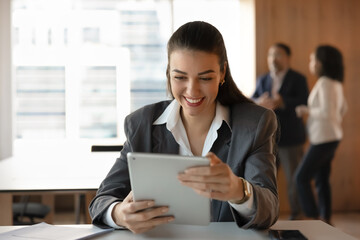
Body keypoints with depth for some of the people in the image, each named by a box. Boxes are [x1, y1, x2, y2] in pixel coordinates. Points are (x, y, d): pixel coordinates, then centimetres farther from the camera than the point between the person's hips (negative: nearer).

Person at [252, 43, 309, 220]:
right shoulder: (262, 80, 14)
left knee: (293, 179, 1)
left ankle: (296, 215, 13)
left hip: (290, 138, -3)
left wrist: (281, 102, -30)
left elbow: (304, 103, -13)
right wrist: (260, 103, -19)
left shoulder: (298, 79, 1)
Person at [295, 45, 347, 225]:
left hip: (324, 138, -9)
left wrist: (307, 111, -12)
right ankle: (326, 219, 16)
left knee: (302, 177, -3)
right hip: (332, 136, 9)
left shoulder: (325, 83, -17)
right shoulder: (335, 83, 12)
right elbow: (343, 108, 23)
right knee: (322, 179, 12)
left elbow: (327, 112, -24)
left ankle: (314, 217, -2)